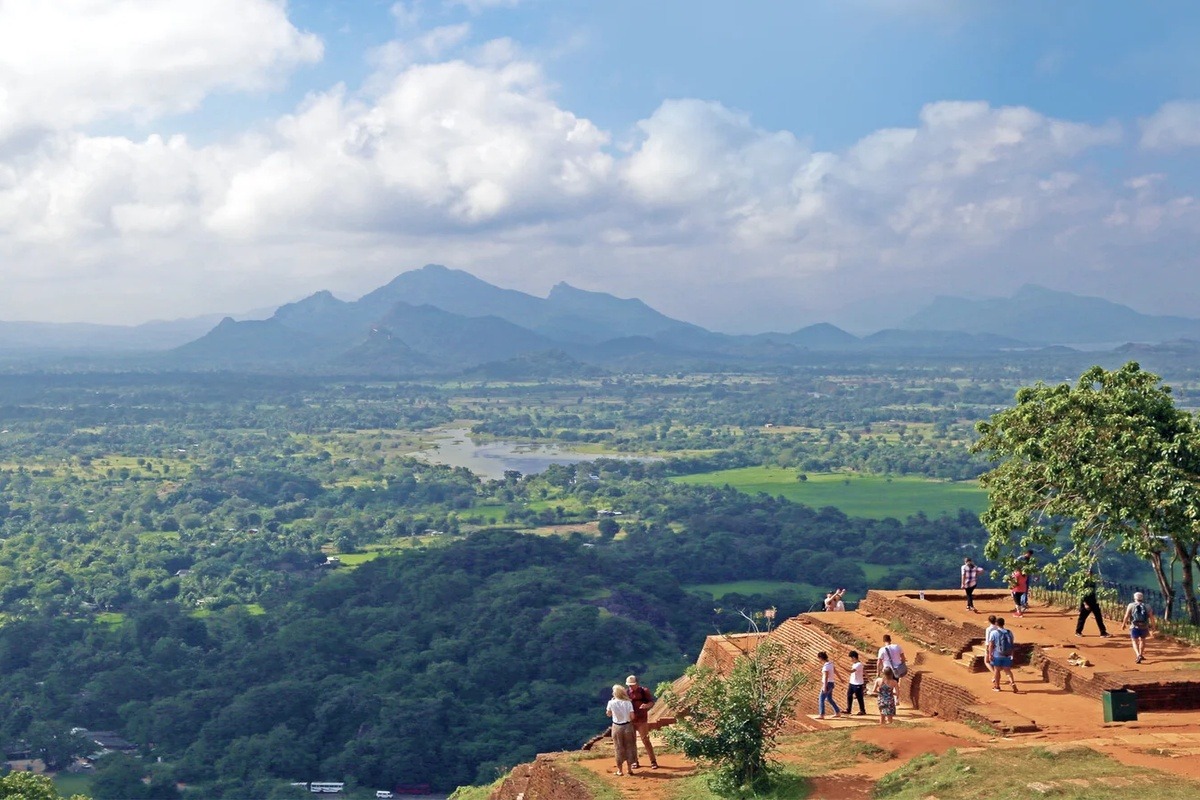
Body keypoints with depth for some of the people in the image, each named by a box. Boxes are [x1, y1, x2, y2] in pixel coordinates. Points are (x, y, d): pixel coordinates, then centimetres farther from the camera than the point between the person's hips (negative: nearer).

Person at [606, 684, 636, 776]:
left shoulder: (611, 703, -9)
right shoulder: (628, 703, -8)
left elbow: (608, 714, 7)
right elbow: (632, 716, -11)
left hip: (617, 727, 0)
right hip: (627, 726, 0)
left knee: (619, 748, 10)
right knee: (629, 747, 13)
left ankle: (620, 770, 16)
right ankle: (629, 769, 18)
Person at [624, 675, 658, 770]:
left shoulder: (644, 691, -5)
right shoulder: (626, 692, 2)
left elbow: (652, 702, -2)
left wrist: (647, 705, -22)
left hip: (642, 720, -3)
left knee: (645, 741, -4)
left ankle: (653, 761, 4)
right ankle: (635, 762, 19)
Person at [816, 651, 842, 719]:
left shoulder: (826, 666, -22)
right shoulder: (830, 663, 6)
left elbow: (826, 677, -25)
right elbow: (835, 671, 17)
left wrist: (824, 687, -25)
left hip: (828, 684, -9)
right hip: (831, 683, 9)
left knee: (821, 699, -1)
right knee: (829, 699, 19)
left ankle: (821, 715, 2)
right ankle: (838, 712, 23)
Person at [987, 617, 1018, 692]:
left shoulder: (993, 633, -9)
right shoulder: (1009, 632, 4)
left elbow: (991, 645, -13)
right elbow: (1012, 644, 9)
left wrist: (990, 654, -12)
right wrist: (1011, 654, 18)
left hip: (997, 655, -3)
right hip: (1007, 655, 3)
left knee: (997, 670, 10)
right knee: (1007, 670, 8)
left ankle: (997, 686, 18)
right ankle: (1012, 682, -14)